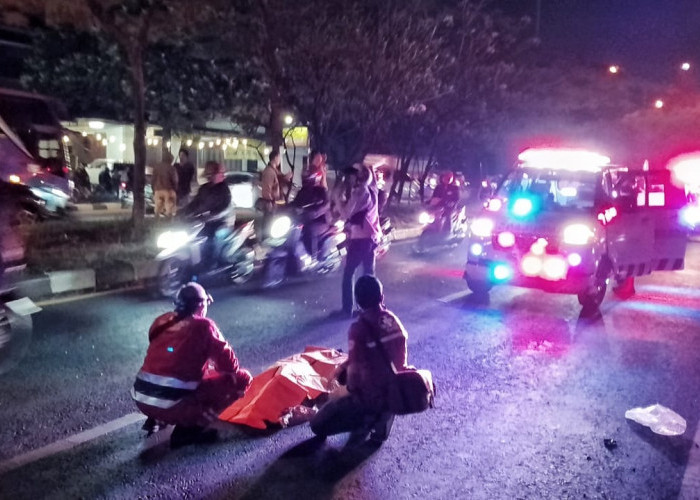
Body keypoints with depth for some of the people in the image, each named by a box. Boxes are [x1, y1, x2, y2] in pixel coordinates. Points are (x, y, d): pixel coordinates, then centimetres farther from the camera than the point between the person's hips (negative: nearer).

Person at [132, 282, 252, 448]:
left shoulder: (161, 322, 14)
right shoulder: (203, 326, -4)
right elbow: (226, 358, 1)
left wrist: (207, 367, 34)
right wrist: (240, 375, 23)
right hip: (173, 404, -7)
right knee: (241, 380, 1)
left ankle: (156, 420, 18)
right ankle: (187, 428, -2)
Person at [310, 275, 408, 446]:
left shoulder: (359, 329, -22)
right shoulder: (394, 321, -3)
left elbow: (354, 369, -19)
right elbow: (399, 355, 8)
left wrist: (352, 390, 2)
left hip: (371, 397, -6)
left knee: (318, 425, 6)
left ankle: (366, 420, -2)